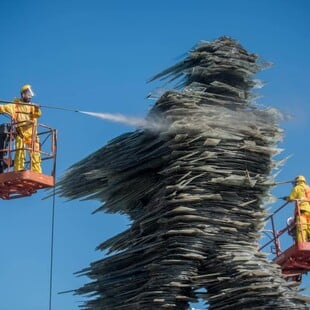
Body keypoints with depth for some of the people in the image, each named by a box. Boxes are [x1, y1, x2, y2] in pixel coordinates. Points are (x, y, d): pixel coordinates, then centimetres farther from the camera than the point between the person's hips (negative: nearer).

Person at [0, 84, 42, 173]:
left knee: (35, 154, -4)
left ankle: (37, 174, -5)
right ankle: (18, 172, -15)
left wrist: (37, 110, -23)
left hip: (32, 134, 2)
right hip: (21, 133, -2)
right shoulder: (15, 106, 14)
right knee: (20, 152, -12)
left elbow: (38, 114, 0)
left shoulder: (33, 106, 19)